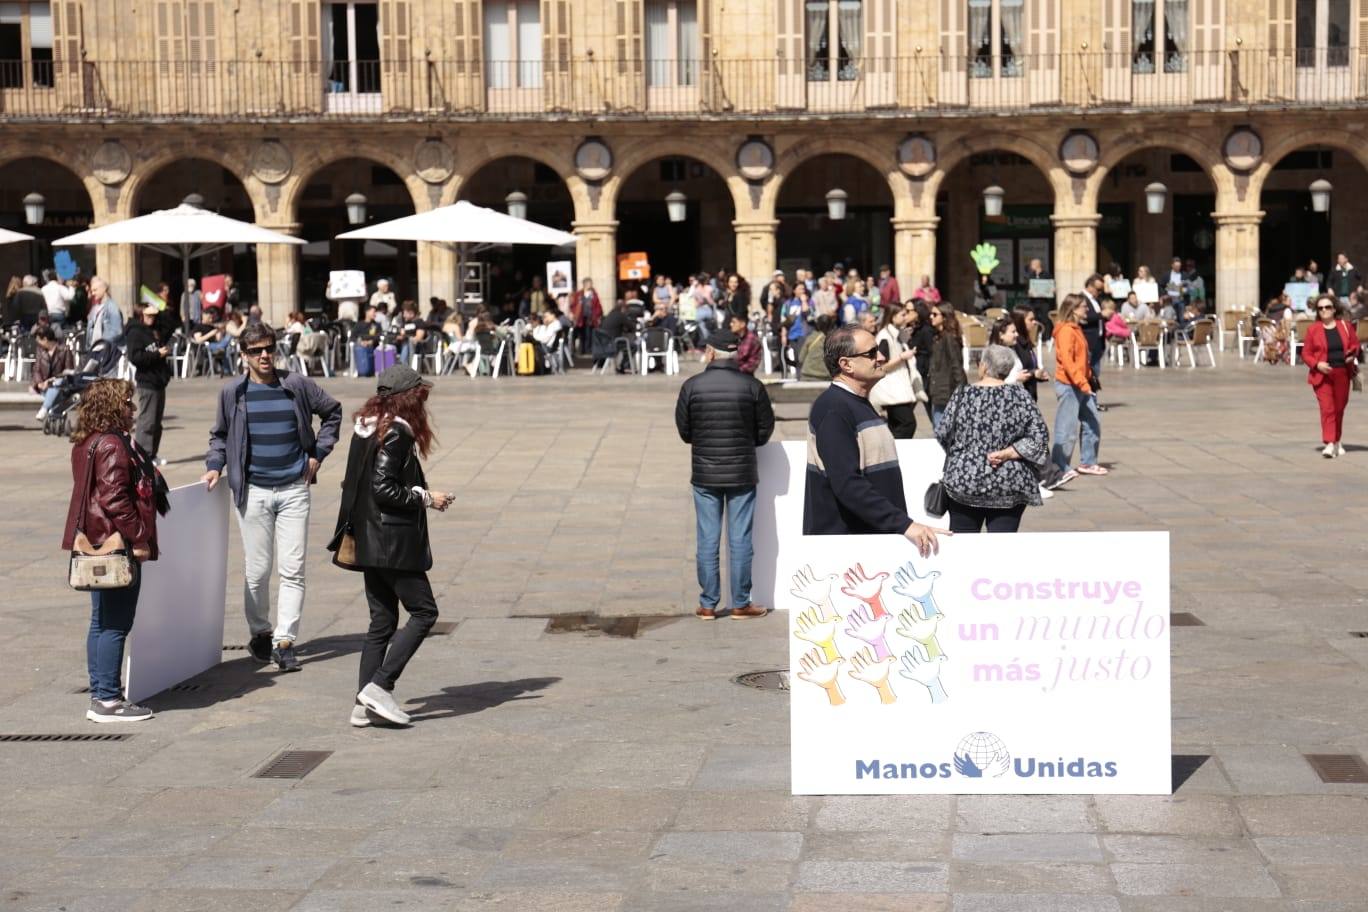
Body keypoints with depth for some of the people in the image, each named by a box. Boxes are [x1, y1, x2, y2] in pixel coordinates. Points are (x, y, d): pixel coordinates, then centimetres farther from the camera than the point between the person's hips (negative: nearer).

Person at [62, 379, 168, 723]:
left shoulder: (87, 443, 15)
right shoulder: (112, 445, -17)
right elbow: (115, 498, -23)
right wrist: (138, 537, -19)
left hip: (97, 544, 11)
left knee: (102, 622, 15)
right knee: (115, 624, -6)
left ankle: (100, 694, 21)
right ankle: (108, 701, -4)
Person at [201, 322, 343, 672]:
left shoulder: (297, 385, 2)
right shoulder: (232, 392, 3)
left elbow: (332, 411, 16)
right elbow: (219, 434, 17)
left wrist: (318, 453, 9)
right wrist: (214, 465, 2)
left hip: (294, 489, 0)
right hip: (253, 490, 0)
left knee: (293, 570, -4)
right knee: (257, 570, 4)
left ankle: (285, 641, 0)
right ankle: (259, 633, 22)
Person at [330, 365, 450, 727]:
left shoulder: (367, 426, 12)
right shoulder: (396, 433, -15)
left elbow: (354, 485, 15)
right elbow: (384, 489, -21)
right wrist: (425, 498, -10)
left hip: (368, 541, 9)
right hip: (393, 541, -9)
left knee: (382, 621, 12)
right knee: (423, 611, 0)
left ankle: (364, 704, 10)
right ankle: (379, 686, -8)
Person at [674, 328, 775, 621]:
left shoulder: (692, 386, -7)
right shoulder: (752, 386, -7)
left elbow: (684, 431, 1)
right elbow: (765, 431, 0)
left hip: (704, 474, 1)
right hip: (742, 473, -1)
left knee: (707, 540, 7)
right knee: (740, 539, 5)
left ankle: (708, 604, 10)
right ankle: (741, 604, 9)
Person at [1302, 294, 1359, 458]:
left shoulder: (1345, 326, 5)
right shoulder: (1313, 329, -1)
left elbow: (1355, 344, 15)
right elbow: (1306, 353, 0)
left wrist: (1352, 355, -6)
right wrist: (1317, 364, -17)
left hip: (1342, 374, 3)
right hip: (1322, 374, -3)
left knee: (1339, 408, 12)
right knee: (1327, 408, -12)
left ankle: (1337, 441, 29)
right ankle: (1329, 444, -15)